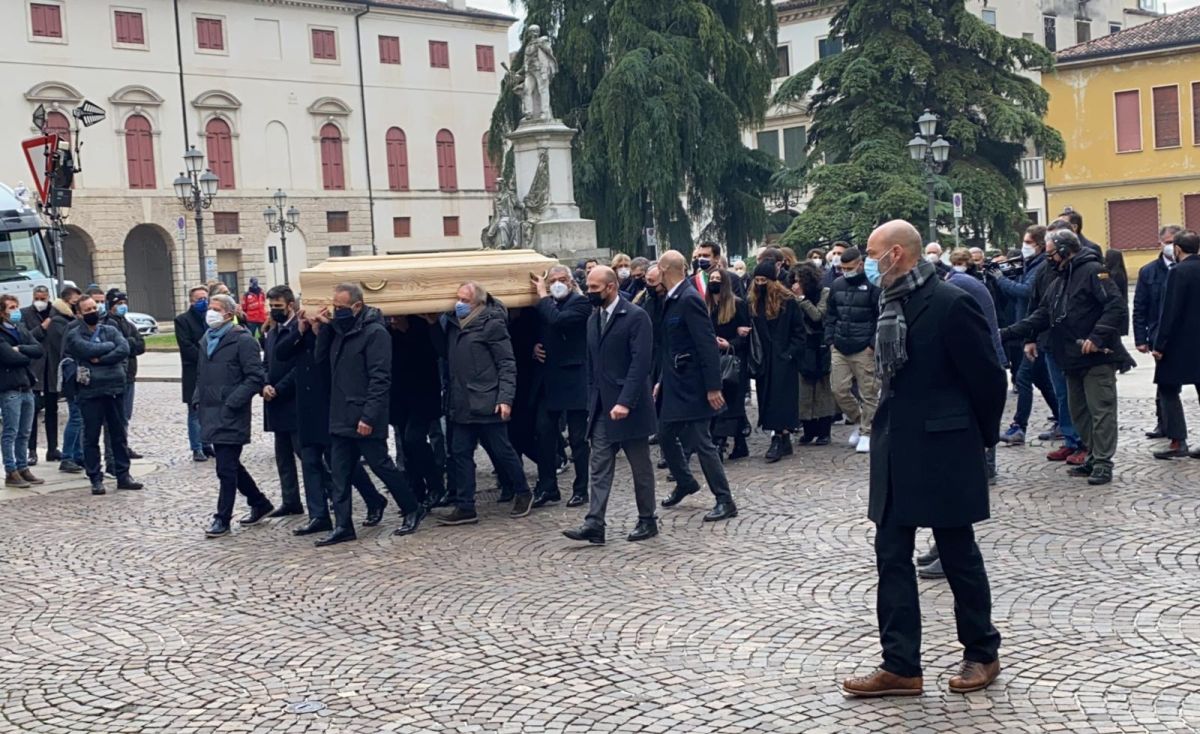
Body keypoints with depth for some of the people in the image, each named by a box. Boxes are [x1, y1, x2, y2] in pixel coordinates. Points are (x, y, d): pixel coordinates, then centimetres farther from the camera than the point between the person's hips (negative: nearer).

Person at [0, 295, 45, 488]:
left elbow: (40, 350, 2)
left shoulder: (22, 331, 15)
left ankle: (22, 468, 18)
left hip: (27, 387, 7)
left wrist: (20, 349, -12)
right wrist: (28, 355, -2)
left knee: (24, 433, 11)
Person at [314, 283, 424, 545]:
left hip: (365, 420, -8)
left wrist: (369, 416, -22)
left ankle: (413, 510, 19)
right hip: (341, 418, 8)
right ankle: (343, 527, 13)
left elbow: (380, 379, -18)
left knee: (382, 466, 3)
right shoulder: (340, 331, 13)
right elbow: (320, 358, 14)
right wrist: (325, 327, 2)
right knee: (340, 475, 7)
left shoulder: (375, 332, -13)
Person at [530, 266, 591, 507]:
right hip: (548, 381, 6)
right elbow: (534, 333, 23)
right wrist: (534, 347, 2)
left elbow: (557, 320, -25)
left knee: (577, 438, 2)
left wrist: (543, 297, -12)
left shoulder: (580, 303, -8)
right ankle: (547, 487, 17)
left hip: (573, 381, -6)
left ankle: (581, 489, 12)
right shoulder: (542, 305, 12)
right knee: (544, 435, 6)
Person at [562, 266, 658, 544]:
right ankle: (594, 524, 0)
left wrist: (625, 402, -24)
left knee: (641, 467, 6)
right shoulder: (593, 319, 12)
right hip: (602, 408, 7)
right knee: (599, 467, 1)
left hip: (629, 406, -7)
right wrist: (592, 403, 12)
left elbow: (640, 363, -18)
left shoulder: (636, 317, -11)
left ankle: (647, 521, 18)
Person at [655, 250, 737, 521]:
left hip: (691, 386, -9)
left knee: (700, 442, -5)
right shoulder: (673, 299, 10)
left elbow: (708, 344, -22)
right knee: (665, 435, 17)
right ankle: (685, 483, 38)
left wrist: (713, 387, -23)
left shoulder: (689, 299, -19)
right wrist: (662, 381, 19)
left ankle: (725, 501, 5)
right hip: (674, 385, 9)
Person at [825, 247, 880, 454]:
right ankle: (857, 420, 27)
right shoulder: (837, 285, 9)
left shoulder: (872, 286, -8)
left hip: (864, 350, -5)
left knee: (868, 393, 0)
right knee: (839, 390, 4)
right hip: (840, 349, 5)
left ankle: (866, 433, 11)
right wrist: (830, 340, 7)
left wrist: (873, 344, -11)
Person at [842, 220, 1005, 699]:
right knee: (891, 555, 6)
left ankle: (982, 653, 25)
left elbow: (987, 377, -11)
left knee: (958, 553, 7)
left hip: (942, 449, -7)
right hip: (895, 449, 7)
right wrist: (888, 431, 12)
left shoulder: (950, 304, -16)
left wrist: (983, 438, 0)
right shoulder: (890, 305, 7)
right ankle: (901, 666, 13)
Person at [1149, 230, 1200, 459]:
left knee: (1169, 391, 2)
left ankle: (1178, 441, -1)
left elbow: (1170, 312, -17)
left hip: (1180, 344, -7)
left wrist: (1160, 345, -13)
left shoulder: (1179, 272, -14)